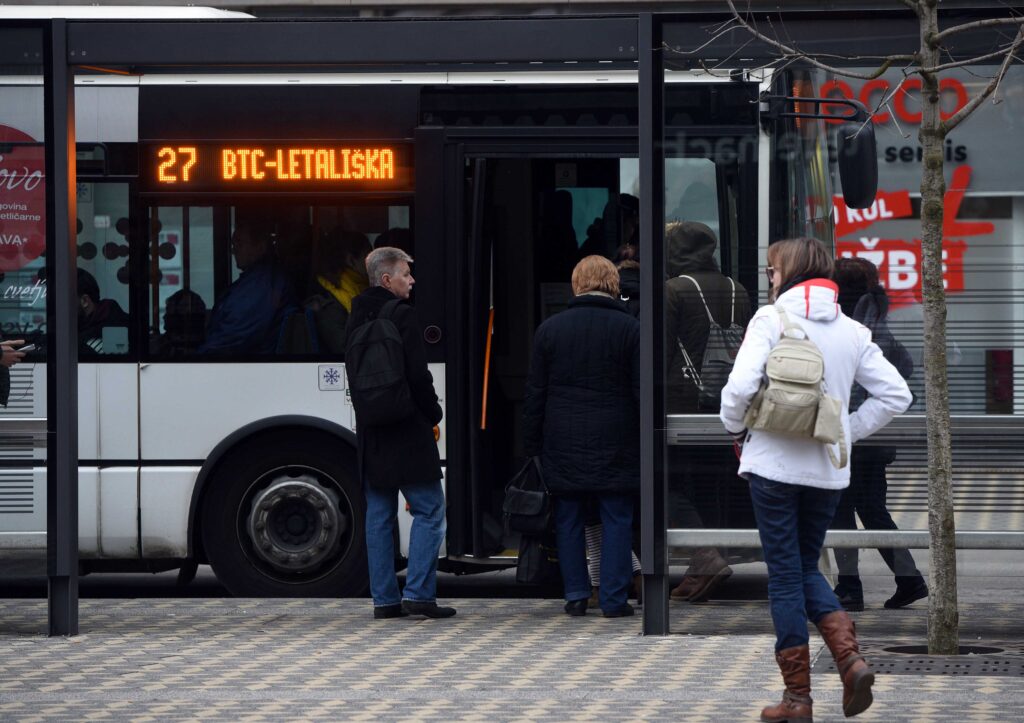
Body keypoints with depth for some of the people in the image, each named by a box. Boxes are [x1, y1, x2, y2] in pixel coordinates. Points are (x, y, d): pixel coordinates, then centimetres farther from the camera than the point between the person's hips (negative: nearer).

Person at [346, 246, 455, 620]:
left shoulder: (357, 318, 11)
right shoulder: (401, 316, -12)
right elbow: (418, 375, -15)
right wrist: (433, 414, 0)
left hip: (371, 433, 7)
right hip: (407, 434, -7)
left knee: (379, 515, 9)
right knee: (429, 510, 0)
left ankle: (384, 598, 9)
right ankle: (417, 593, -8)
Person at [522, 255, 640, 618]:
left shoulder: (549, 329, 3)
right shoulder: (629, 329, -2)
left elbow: (535, 394, 5)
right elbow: (643, 392, -3)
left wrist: (531, 447, 10)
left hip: (564, 445, 2)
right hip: (615, 447, -1)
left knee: (568, 521, 10)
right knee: (616, 520, 3)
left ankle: (576, 594, 10)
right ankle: (613, 598, 1)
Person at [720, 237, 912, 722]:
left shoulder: (770, 319, -7)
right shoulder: (851, 330, 8)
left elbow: (740, 387, -18)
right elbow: (896, 394, 5)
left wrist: (736, 429, 1)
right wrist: (847, 431, 11)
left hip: (774, 466, -4)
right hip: (829, 470, 5)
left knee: (785, 575, 3)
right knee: (806, 568, 18)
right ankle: (850, 658, -5)